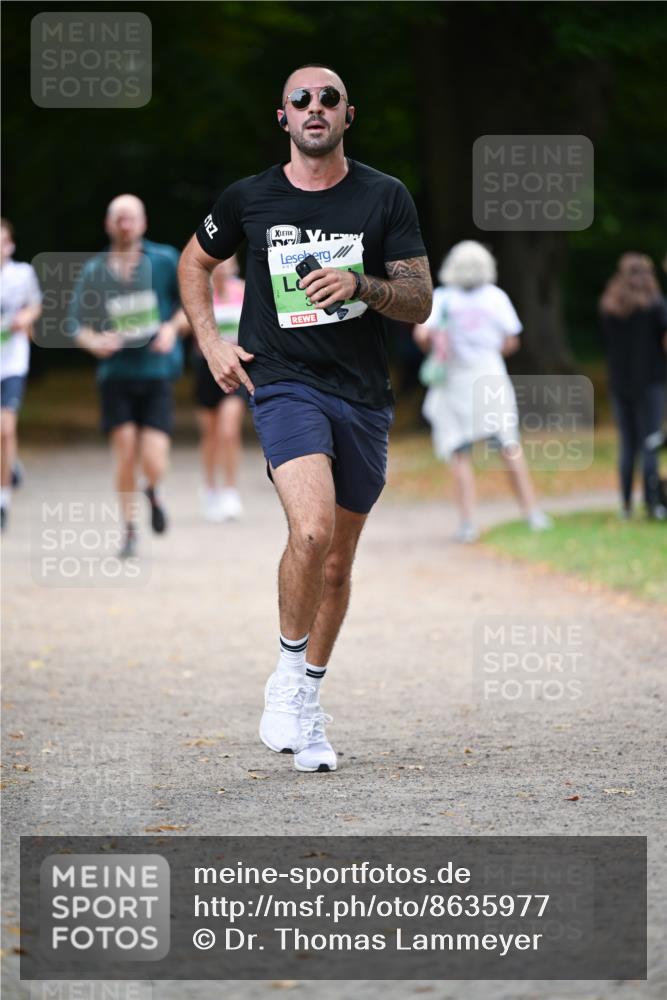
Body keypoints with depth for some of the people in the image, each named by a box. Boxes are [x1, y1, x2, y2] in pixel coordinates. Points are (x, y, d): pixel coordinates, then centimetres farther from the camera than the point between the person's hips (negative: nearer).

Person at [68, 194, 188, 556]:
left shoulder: (164, 261, -1)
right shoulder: (94, 271, 3)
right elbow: (76, 324, 6)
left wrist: (173, 327, -9)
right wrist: (94, 342, -14)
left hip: (156, 374, -1)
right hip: (116, 374, 1)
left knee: (153, 464, -10)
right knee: (125, 451, -8)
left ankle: (154, 493, 28)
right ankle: (129, 529, 13)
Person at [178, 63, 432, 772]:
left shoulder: (385, 198, 2)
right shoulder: (249, 198, 2)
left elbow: (419, 303, 1)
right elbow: (194, 262, 20)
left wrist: (361, 285, -18)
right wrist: (211, 343, 7)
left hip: (363, 395, 3)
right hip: (285, 386, -3)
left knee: (336, 560, 10)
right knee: (311, 530, -26)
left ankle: (304, 709, 26)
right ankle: (290, 679, -6)